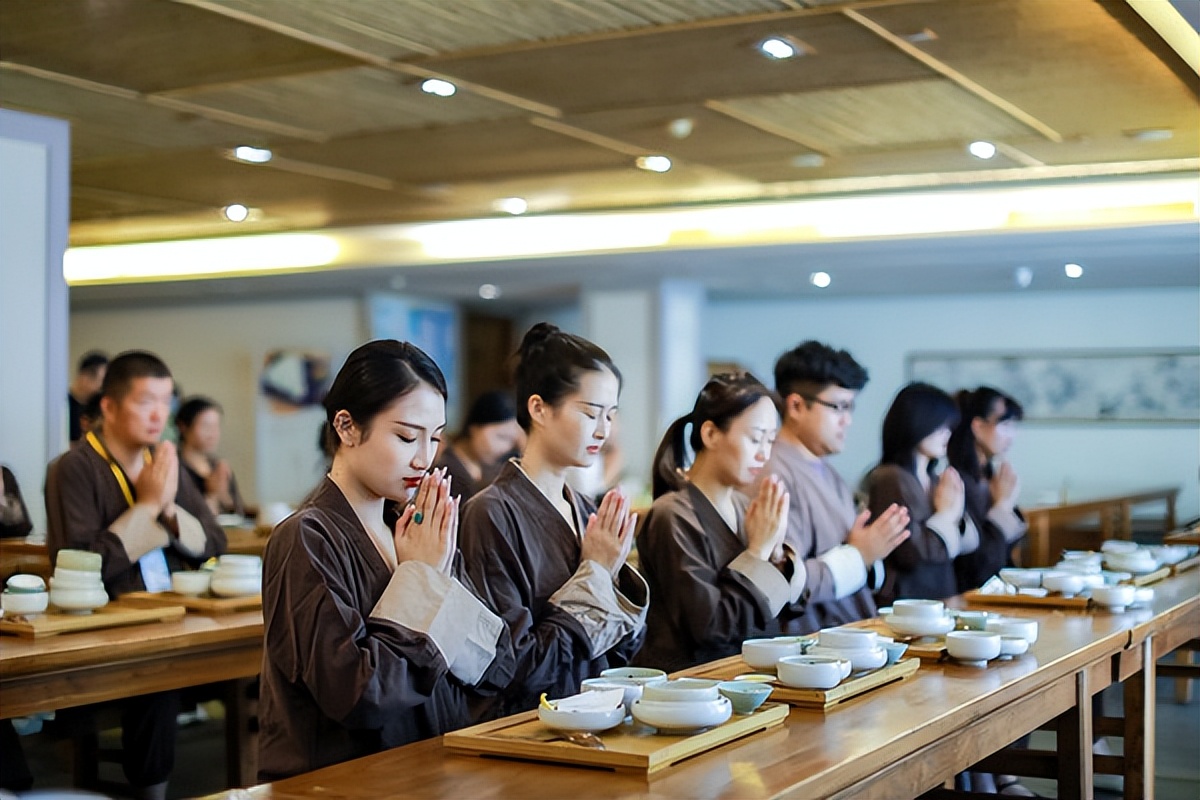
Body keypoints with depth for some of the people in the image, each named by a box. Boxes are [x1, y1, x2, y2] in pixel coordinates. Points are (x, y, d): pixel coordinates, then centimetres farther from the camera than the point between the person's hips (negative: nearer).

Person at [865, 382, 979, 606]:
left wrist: (957, 515, -3)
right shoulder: (891, 480, -12)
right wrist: (945, 515, -4)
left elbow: (969, 543, 16)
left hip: (941, 600, 7)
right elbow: (913, 553, -18)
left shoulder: (935, 480, 13)